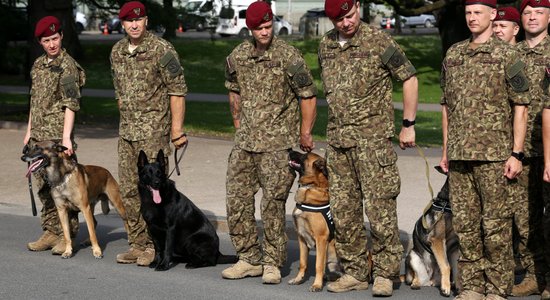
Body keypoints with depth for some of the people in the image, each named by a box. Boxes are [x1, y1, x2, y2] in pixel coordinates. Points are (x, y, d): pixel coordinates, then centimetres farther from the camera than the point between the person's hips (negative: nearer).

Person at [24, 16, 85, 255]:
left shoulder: (67, 65, -8)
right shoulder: (38, 65, 15)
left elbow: (70, 103, -14)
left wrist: (66, 136, -20)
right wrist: (29, 130, 18)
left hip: (57, 135, -8)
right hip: (38, 136, 8)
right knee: (43, 186, 10)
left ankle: (67, 236, -1)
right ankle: (51, 232, 18)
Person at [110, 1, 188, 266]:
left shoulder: (161, 50, -10)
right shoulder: (117, 52, 10)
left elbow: (177, 90, -10)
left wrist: (176, 129, -13)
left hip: (154, 130, -7)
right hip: (127, 131, 7)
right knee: (128, 190, 9)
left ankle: (154, 246, 2)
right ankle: (137, 244, 17)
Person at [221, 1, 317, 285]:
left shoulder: (288, 56, -11)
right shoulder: (237, 56, 5)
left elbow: (308, 96, -6)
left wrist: (305, 134, -3)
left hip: (278, 144, -6)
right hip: (245, 142, 6)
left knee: (273, 203, -5)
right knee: (236, 199, 6)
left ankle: (272, 263, 7)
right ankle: (250, 259, 18)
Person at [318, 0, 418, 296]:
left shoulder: (379, 41, -7)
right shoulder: (325, 45, 10)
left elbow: (409, 78, -2)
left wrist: (408, 124, -3)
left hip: (373, 138, -6)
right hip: (337, 138, 6)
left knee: (380, 205, -7)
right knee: (342, 209, 7)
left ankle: (384, 274, 0)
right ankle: (355, 271, 16)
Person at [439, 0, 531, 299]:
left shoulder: (507, 55, -3)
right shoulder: (453, 54, 13)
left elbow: (521, 107, -4)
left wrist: (516, 153, -10)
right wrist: (445, 150, 15)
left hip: (493, 154, -5)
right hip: (459, 154, 5)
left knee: (495, 224, -2)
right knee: (464, 223, 7)